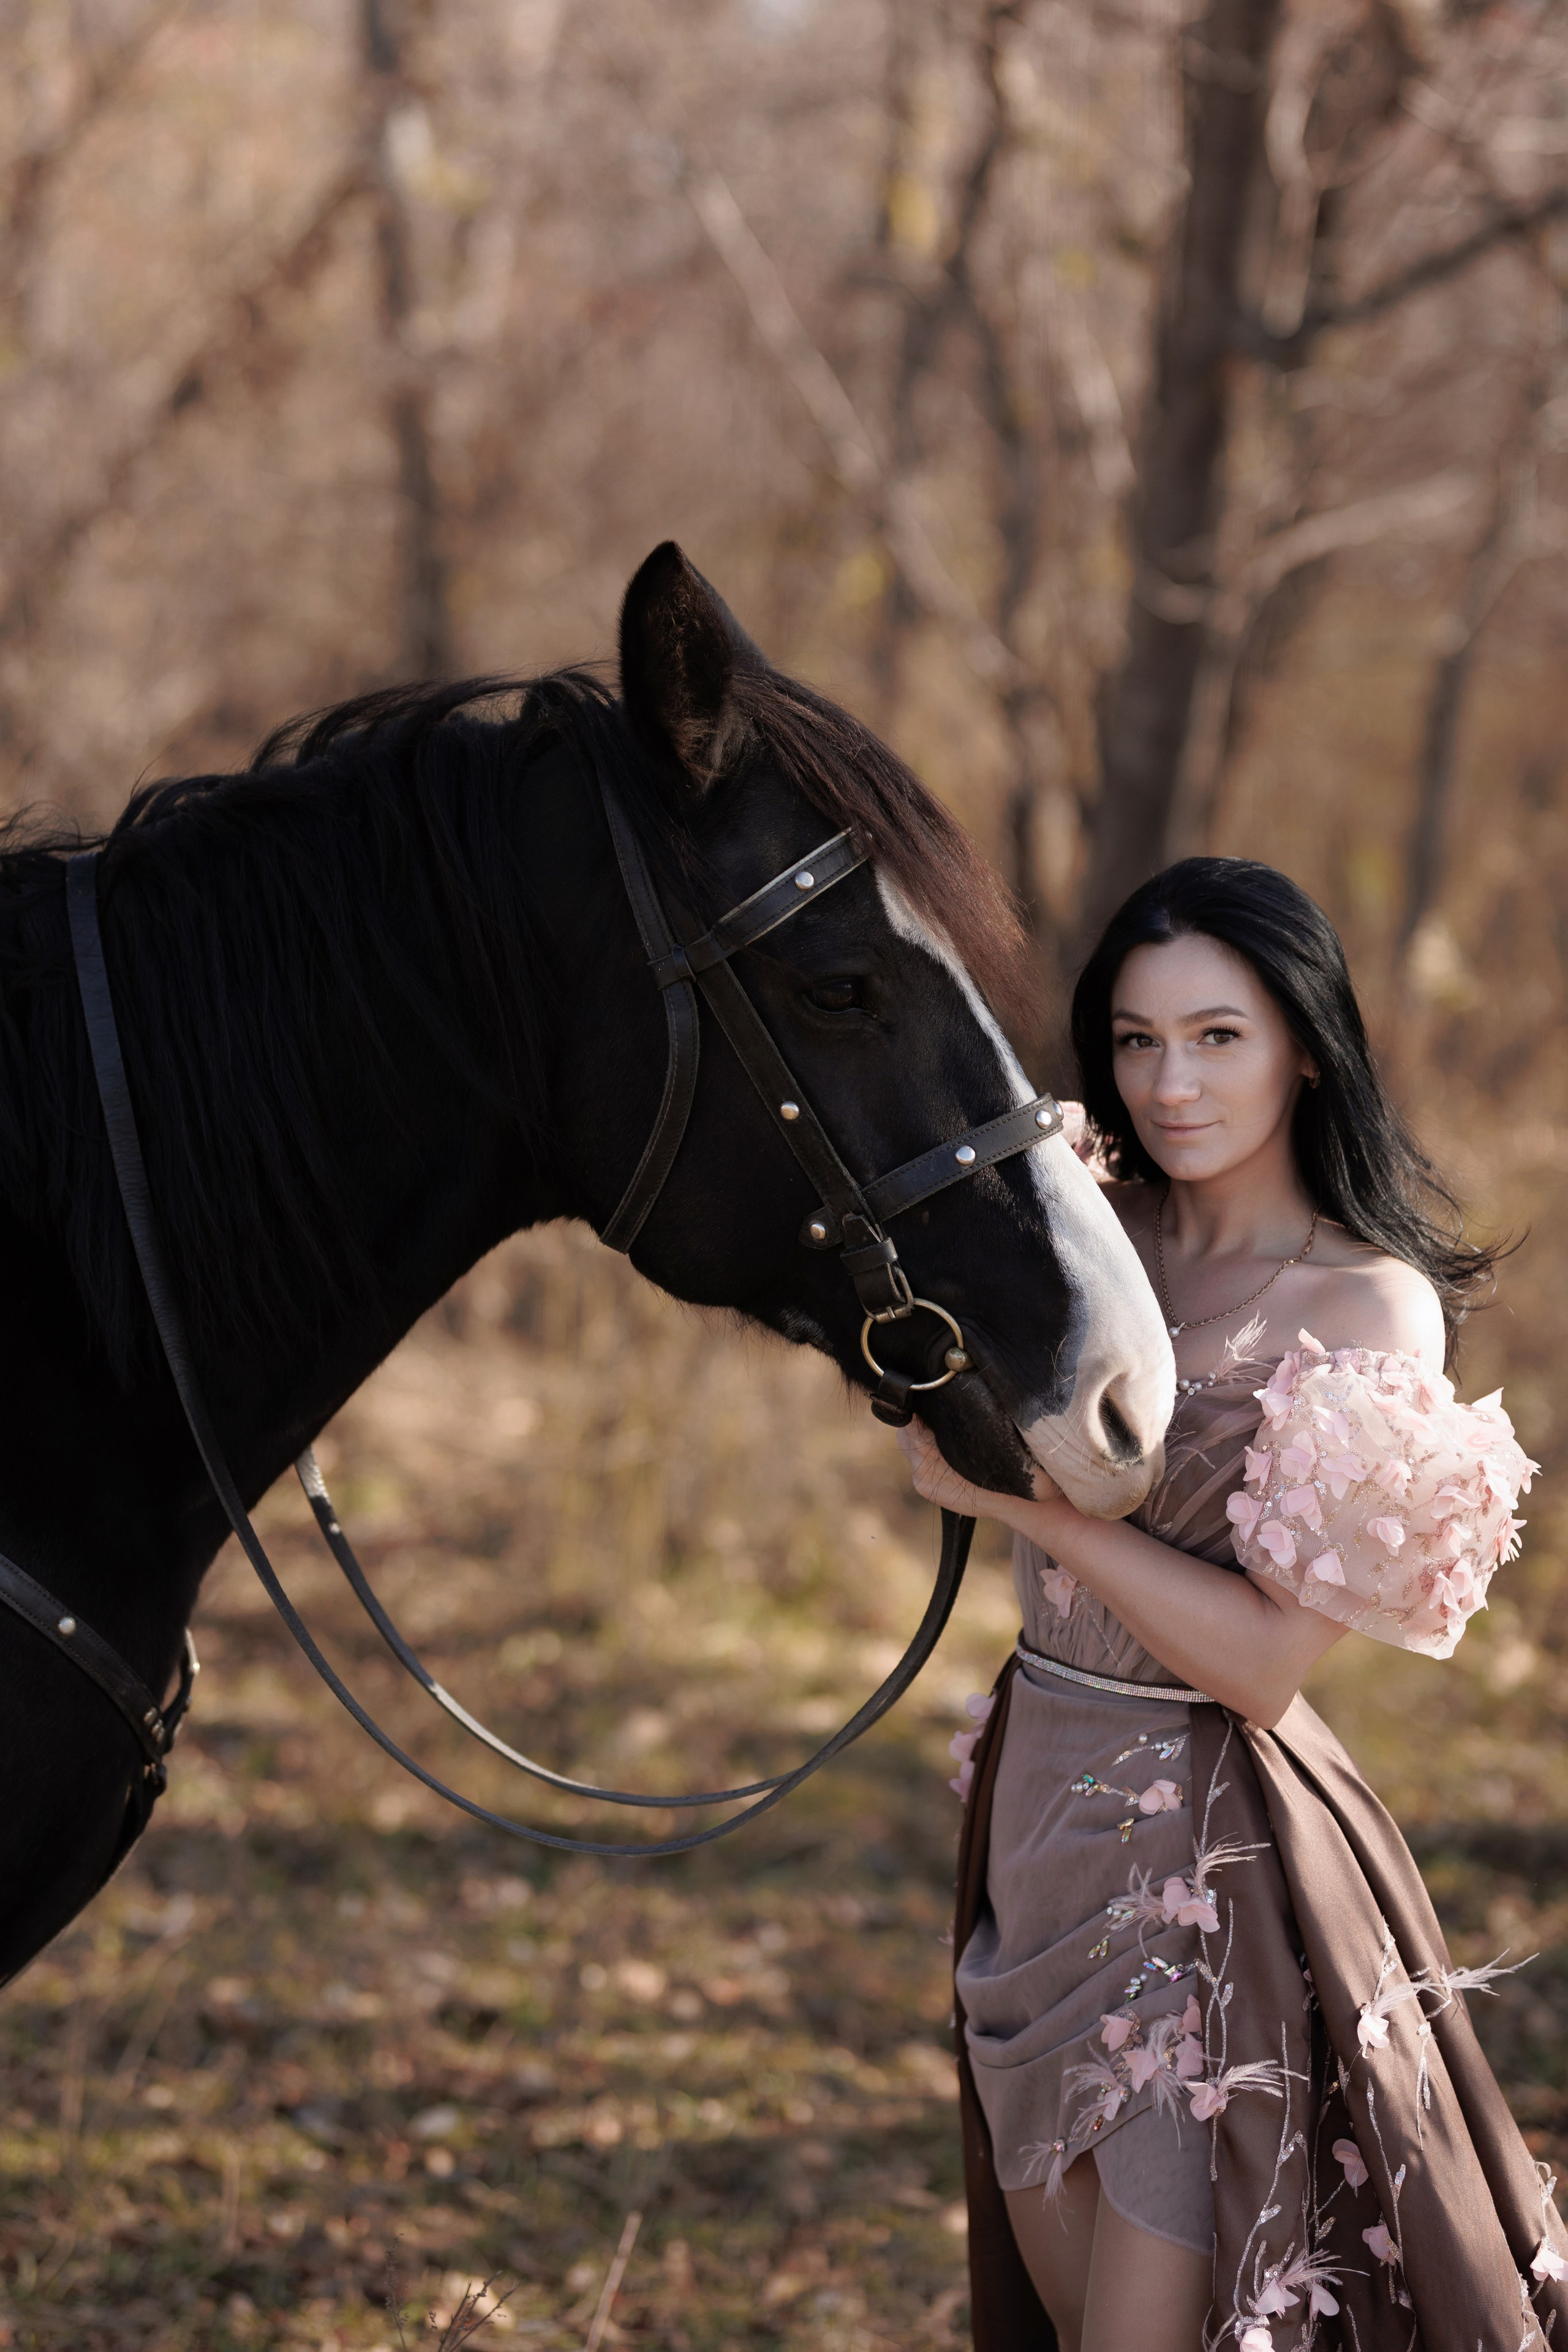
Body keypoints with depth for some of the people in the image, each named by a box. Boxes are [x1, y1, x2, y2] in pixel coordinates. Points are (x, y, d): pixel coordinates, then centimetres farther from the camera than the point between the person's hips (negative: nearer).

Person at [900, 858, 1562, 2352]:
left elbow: (1266, 1660, -18)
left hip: (1208, 1851, -6)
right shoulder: (1108, 1235, 4)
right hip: (1037, 1805, 6)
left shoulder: (1374, 1311, -14)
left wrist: (1033, 1504, -20)